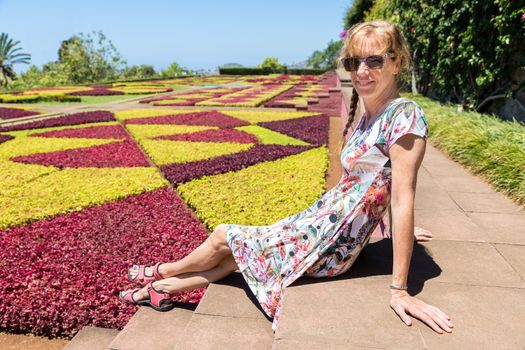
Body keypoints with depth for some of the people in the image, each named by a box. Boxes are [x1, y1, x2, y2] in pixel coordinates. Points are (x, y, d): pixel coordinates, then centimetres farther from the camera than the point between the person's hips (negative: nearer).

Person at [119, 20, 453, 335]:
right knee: (237, 251, 16)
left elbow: (403, 200, -24)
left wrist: (400, 289, -22)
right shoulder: (370, 116, 5)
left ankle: (161, 271, 37)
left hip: (326, 246, -7)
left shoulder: (404, 115, -21)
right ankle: (160, 288, 39)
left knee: (223, 235, 7)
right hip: (319, 221, 7)